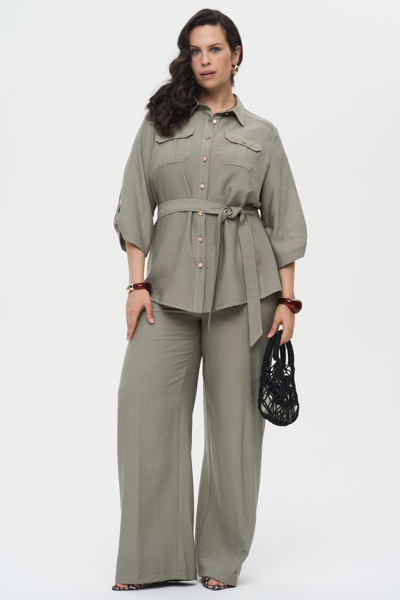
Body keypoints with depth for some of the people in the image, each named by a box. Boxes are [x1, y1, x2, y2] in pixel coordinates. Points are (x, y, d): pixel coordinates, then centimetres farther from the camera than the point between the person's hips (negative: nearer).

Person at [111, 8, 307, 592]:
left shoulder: (261, 134, 11)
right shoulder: (159, 123, 13)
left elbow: (283, 221, 9)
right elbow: (137, 206, 8)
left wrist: (287, 301, 1)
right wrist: (137, 283, -2)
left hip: (242, 286, -1)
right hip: (171, 282, 1)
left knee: (235, 413, 0)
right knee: (144, 398, -9)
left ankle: (222, 558, 12)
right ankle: (152, 557, 0)